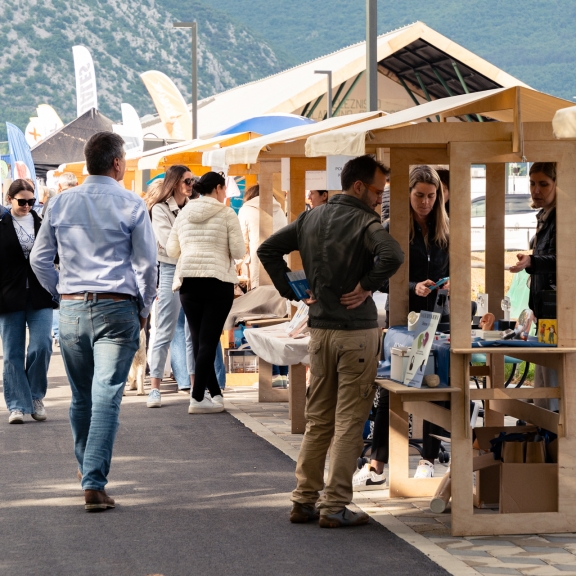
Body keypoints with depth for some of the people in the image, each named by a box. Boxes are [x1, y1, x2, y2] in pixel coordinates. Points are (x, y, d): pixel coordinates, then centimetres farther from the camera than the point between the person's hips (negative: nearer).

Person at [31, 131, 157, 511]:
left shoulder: (61, 204, 6)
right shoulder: (131, 205, -5)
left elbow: (39, 259, 10)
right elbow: (146, 263, -3)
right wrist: (145, 309, 9)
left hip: (71, 309, 4)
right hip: (117, 309, -4)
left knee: (81, 397, 16)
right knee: (107, 397, -6)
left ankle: (86, 468, 30)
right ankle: (94, 483, -13)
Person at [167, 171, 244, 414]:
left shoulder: (184, 213, 9)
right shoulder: (227, 214, -3)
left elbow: (171, 250, 11)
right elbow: (238, 251, -6)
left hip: (188, 282, 4)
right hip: (218, 281, -4)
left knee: (198, 340, 12)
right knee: (209, 341, -3)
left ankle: (215, 394, 18)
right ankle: (197, 399, -7)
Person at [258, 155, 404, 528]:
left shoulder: (311, 218, 8)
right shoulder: (364, 222, -13)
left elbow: (268, 249, 13)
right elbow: (392, 255, -32)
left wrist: (291, 292, 9)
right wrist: (367, 286, -18)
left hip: (319, 329, 6)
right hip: (357, 332, -6)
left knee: (318, 420, 14)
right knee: (349, 422, 0)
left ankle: (304, 500, 16)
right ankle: (335, 506, 0)